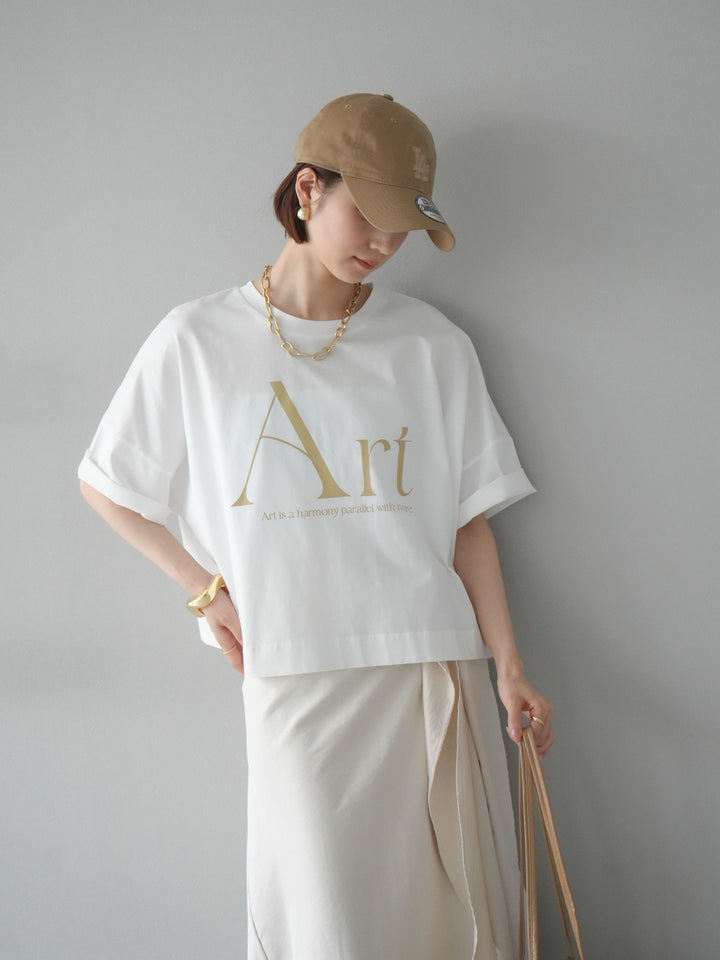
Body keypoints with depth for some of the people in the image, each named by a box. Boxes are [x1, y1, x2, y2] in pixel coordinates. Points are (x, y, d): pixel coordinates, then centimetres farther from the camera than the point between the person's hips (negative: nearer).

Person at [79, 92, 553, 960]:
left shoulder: (432, 345, 4)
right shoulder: (198, 340, 1)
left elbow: (468, 520, 5)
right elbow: (104, 485, 10)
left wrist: (508, 668, 0)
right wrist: (206, 589, 4)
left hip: (433, 671, 2)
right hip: (293, 678, -1)